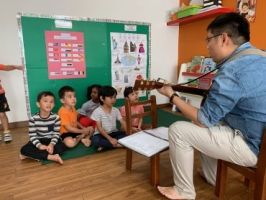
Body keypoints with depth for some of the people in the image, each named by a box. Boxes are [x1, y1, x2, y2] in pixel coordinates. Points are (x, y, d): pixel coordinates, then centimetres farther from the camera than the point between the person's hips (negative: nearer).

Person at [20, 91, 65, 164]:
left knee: (61, 147, -29)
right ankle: (51, 157, -30)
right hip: (39, 140, 1)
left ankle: (34, 155, -21)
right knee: (24, 149, -24)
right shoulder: (33, 119, -12)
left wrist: (52, 144, -28)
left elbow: (56, 133, -11)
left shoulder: (56, 117, -12)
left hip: (51, 140, 0)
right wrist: (39, 145, -29)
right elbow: (32, 135, -13)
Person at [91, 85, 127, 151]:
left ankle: (105, 145, -23)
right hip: (101, 134, -4)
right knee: (96, 141, -36)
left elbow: (123, 123, -3)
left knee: (127, 135, -21)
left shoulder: (116, 110, 1)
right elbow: (99, 128, -16)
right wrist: (110, 139, -25)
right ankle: (117, 145, -24)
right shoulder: (97, 111, -12)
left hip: (113, 133, 4)